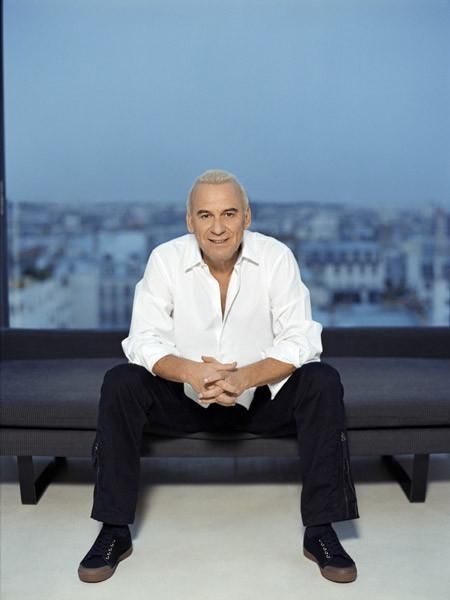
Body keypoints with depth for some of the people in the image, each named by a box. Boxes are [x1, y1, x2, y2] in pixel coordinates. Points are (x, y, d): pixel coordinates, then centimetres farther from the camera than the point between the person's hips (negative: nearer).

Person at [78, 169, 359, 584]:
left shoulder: (276, 257, -13)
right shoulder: (166, 259, -12)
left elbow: (301, 341, -17)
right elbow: (144, 340, -15)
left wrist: (245, 377, -35)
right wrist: (190, 372, -36)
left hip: (262, 396, 0)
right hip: (185, 399, 1)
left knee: (323, 383, -26)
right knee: (120, 383, -23)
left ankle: (320, 531, -16)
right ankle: (114, 531, -12)